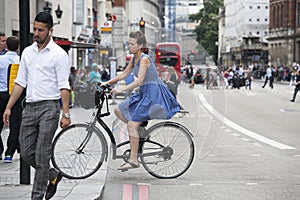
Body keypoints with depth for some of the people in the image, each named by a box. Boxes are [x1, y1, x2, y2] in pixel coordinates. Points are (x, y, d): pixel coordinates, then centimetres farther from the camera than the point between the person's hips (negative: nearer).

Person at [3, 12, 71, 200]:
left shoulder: (59, 54, -6)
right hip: (30, 107, 6)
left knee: (42, 155, -4)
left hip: (49, 107, -6)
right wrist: (9, 107, 10)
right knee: (27, 153, 7)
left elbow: (64, 87, -9)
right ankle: (53, 176, 29)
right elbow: (20, 82, 15)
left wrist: (66, 114, -15)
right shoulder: (27, 52, 13)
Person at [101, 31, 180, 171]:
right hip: (143, 93, 9)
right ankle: (140, 129, 9)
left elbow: (139, 81, -25)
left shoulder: (144, 59, -16)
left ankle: (133, 160, -13)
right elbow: (124, 74, 19)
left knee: (132, 124, -15)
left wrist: (121, 89, -29)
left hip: (153, 93, -9)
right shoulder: (134, 59, 11)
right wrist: (107, 83, 9)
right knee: (119, 110, 4)